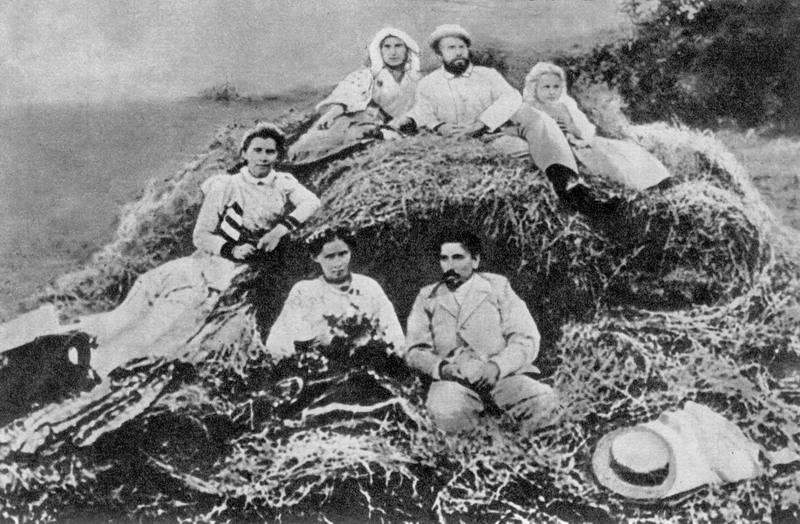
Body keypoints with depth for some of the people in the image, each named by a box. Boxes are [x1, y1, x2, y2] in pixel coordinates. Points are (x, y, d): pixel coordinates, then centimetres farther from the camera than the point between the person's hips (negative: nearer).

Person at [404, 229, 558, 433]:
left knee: (543, 403, -29)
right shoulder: (427, 297, 16)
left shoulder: (497, 286, 13)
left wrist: (497, 366, -15)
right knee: (447, 413, -35)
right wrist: (440, 367, -12)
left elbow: (526, 340, 4)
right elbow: (415, 350, 11)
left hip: (502, 375, 0)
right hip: (453, 379, 0)